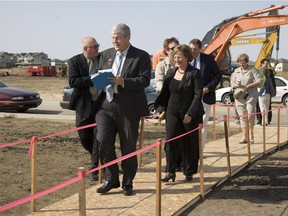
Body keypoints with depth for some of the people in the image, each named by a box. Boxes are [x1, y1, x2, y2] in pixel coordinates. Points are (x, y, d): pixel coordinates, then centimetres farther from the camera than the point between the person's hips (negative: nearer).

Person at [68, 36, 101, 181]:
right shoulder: (75, 61, -4)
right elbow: (72, 81, -17)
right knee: (84, 137, 9)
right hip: (84, 105, 0)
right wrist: (93, 80, -23)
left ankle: (95, 168, 3)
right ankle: (98, 159, 35)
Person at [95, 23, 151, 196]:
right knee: (104, 142, -5)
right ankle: (111, 179, 14)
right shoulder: (106, 54, 14)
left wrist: (123, 82, -22)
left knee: (128, 147, 5)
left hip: (128, 108, -4)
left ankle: (128, 183, 20)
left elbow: (144, 80, -11)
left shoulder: (141, 56, -2)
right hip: (106, 105, 4)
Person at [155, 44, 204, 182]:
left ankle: (189, 173, 20)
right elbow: (165, 93, 15)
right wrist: (162, 109, 5)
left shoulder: (195, 73, -7)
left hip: (191, 115, -4)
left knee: (190, 144, 6)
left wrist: (190, 114, -17)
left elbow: (198, 95, -11)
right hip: (173, 112, 4)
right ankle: (170, 171, -2)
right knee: (170, 140, -7)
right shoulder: (171, 73, 9)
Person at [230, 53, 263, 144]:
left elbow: (259, 81, -5)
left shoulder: (252, 70, 3)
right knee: (242, 116, 1)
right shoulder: (236, 71, 15)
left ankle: (251, 134, 8)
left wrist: (248, 86, -13)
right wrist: (236, 85, -8)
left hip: (250, 96, -3)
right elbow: (232, 84, 15)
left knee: (250, 115, -11)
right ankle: (245, 136, 5)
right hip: (239, 96, 4)